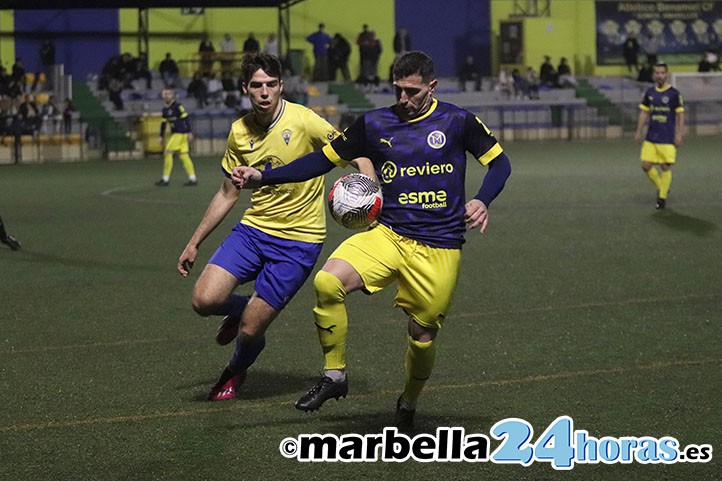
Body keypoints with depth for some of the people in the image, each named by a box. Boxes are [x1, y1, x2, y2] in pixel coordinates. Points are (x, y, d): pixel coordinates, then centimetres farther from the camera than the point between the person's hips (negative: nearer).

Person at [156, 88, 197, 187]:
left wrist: (189, 133, -17)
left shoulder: (178, 106, -10)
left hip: (181, 133, -8)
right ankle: (193, 179, 3)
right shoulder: (165, 109, 14)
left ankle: (165, 179, -4)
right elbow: (163, 123, 22)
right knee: (184, 155, 4)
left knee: (168, 152, -8)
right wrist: (162, 137, 23)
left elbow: (186, 119, -13)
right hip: (175, 134, 8)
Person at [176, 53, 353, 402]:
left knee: (250, 330, -5)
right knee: (204, 300, -16)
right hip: (253, 229, 4)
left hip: (299, 239, -4)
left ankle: (235, 372, 32)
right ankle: (241, 309, 22)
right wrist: (194, 243, 16)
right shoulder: (239, 132, 4)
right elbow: (227, 195, 15)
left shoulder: (303, 121, -13)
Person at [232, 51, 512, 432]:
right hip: (388, 235, 2)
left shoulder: (457, 122, -1)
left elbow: (499, 162, 8)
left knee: (423, 336, 3)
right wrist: (262, 178, 2)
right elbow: (324, 159, 10)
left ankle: (409, 404, 34)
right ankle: (334, 375, -7)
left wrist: (481, 201, -13)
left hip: (438, 249, -1)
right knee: (327, 282, -24)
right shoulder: (374, 124, 4)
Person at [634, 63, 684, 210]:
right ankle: (661, 188, 21)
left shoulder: (674, 93, -4)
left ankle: (662, 197, 9)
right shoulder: (649, 92, 8)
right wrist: (639, 131, 9)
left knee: (665, 167, -4)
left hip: (667, 138, -4)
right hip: (650, 137, 4)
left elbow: (680, 115, -3)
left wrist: (679, 134, -10)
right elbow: (644, 113, 15)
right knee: (646, 166, -2)